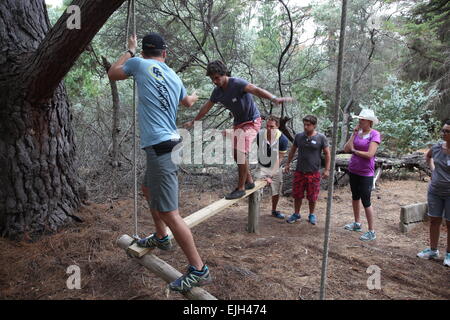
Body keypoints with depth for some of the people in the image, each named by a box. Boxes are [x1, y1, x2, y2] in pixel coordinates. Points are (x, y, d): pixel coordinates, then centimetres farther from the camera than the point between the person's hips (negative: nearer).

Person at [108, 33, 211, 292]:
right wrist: (194, 97, 59)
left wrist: (130, 51, 30)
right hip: (172, 143, 8)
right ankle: (161, 238, 43)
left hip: (160, 148, -8)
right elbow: (187, 102, 35)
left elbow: (112, 74, 18)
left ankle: (199, 270, -3)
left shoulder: (139, 63, -2)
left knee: (169, 212, -8)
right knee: (149, 189, 29)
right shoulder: (174, 76, 14)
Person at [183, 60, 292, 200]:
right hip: (238, 123, 8)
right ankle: (249, 181, 28)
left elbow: (256, 90, -40)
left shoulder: (237, 83, -23)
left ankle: (241, 188, -13)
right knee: (236, 154, 11)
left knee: (241, 152, -21)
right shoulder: (217, 92, -1)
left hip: (252, 121, -8)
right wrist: (193, 122, 22)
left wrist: (274, 98, -57)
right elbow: (206, 107, 13)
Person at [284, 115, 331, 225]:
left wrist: (327, 169, -4)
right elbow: (292, 150, 16)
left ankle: (312, 215, 28)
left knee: (312, 197, 8)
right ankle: (296, 214, 27)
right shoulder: (298, 136, 4)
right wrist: (288, 164, 15)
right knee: (297, 195, 8)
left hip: (314, 172, -2)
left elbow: (327, 154, 0)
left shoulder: (321, 138, -5)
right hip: (299, 171, 2)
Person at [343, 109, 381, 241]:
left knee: (365, 201, -4)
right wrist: (354, 134, -7)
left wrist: (354, 150, -9)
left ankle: (372, 231, 7)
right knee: (355, 197, 19)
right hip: (353, 170, 7)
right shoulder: (357, 132, 5)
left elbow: (369, 154, -21)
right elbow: (346, 148, -4)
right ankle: (357, 224, 36)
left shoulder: (375, 134, -12)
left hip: (366, 173, -7)